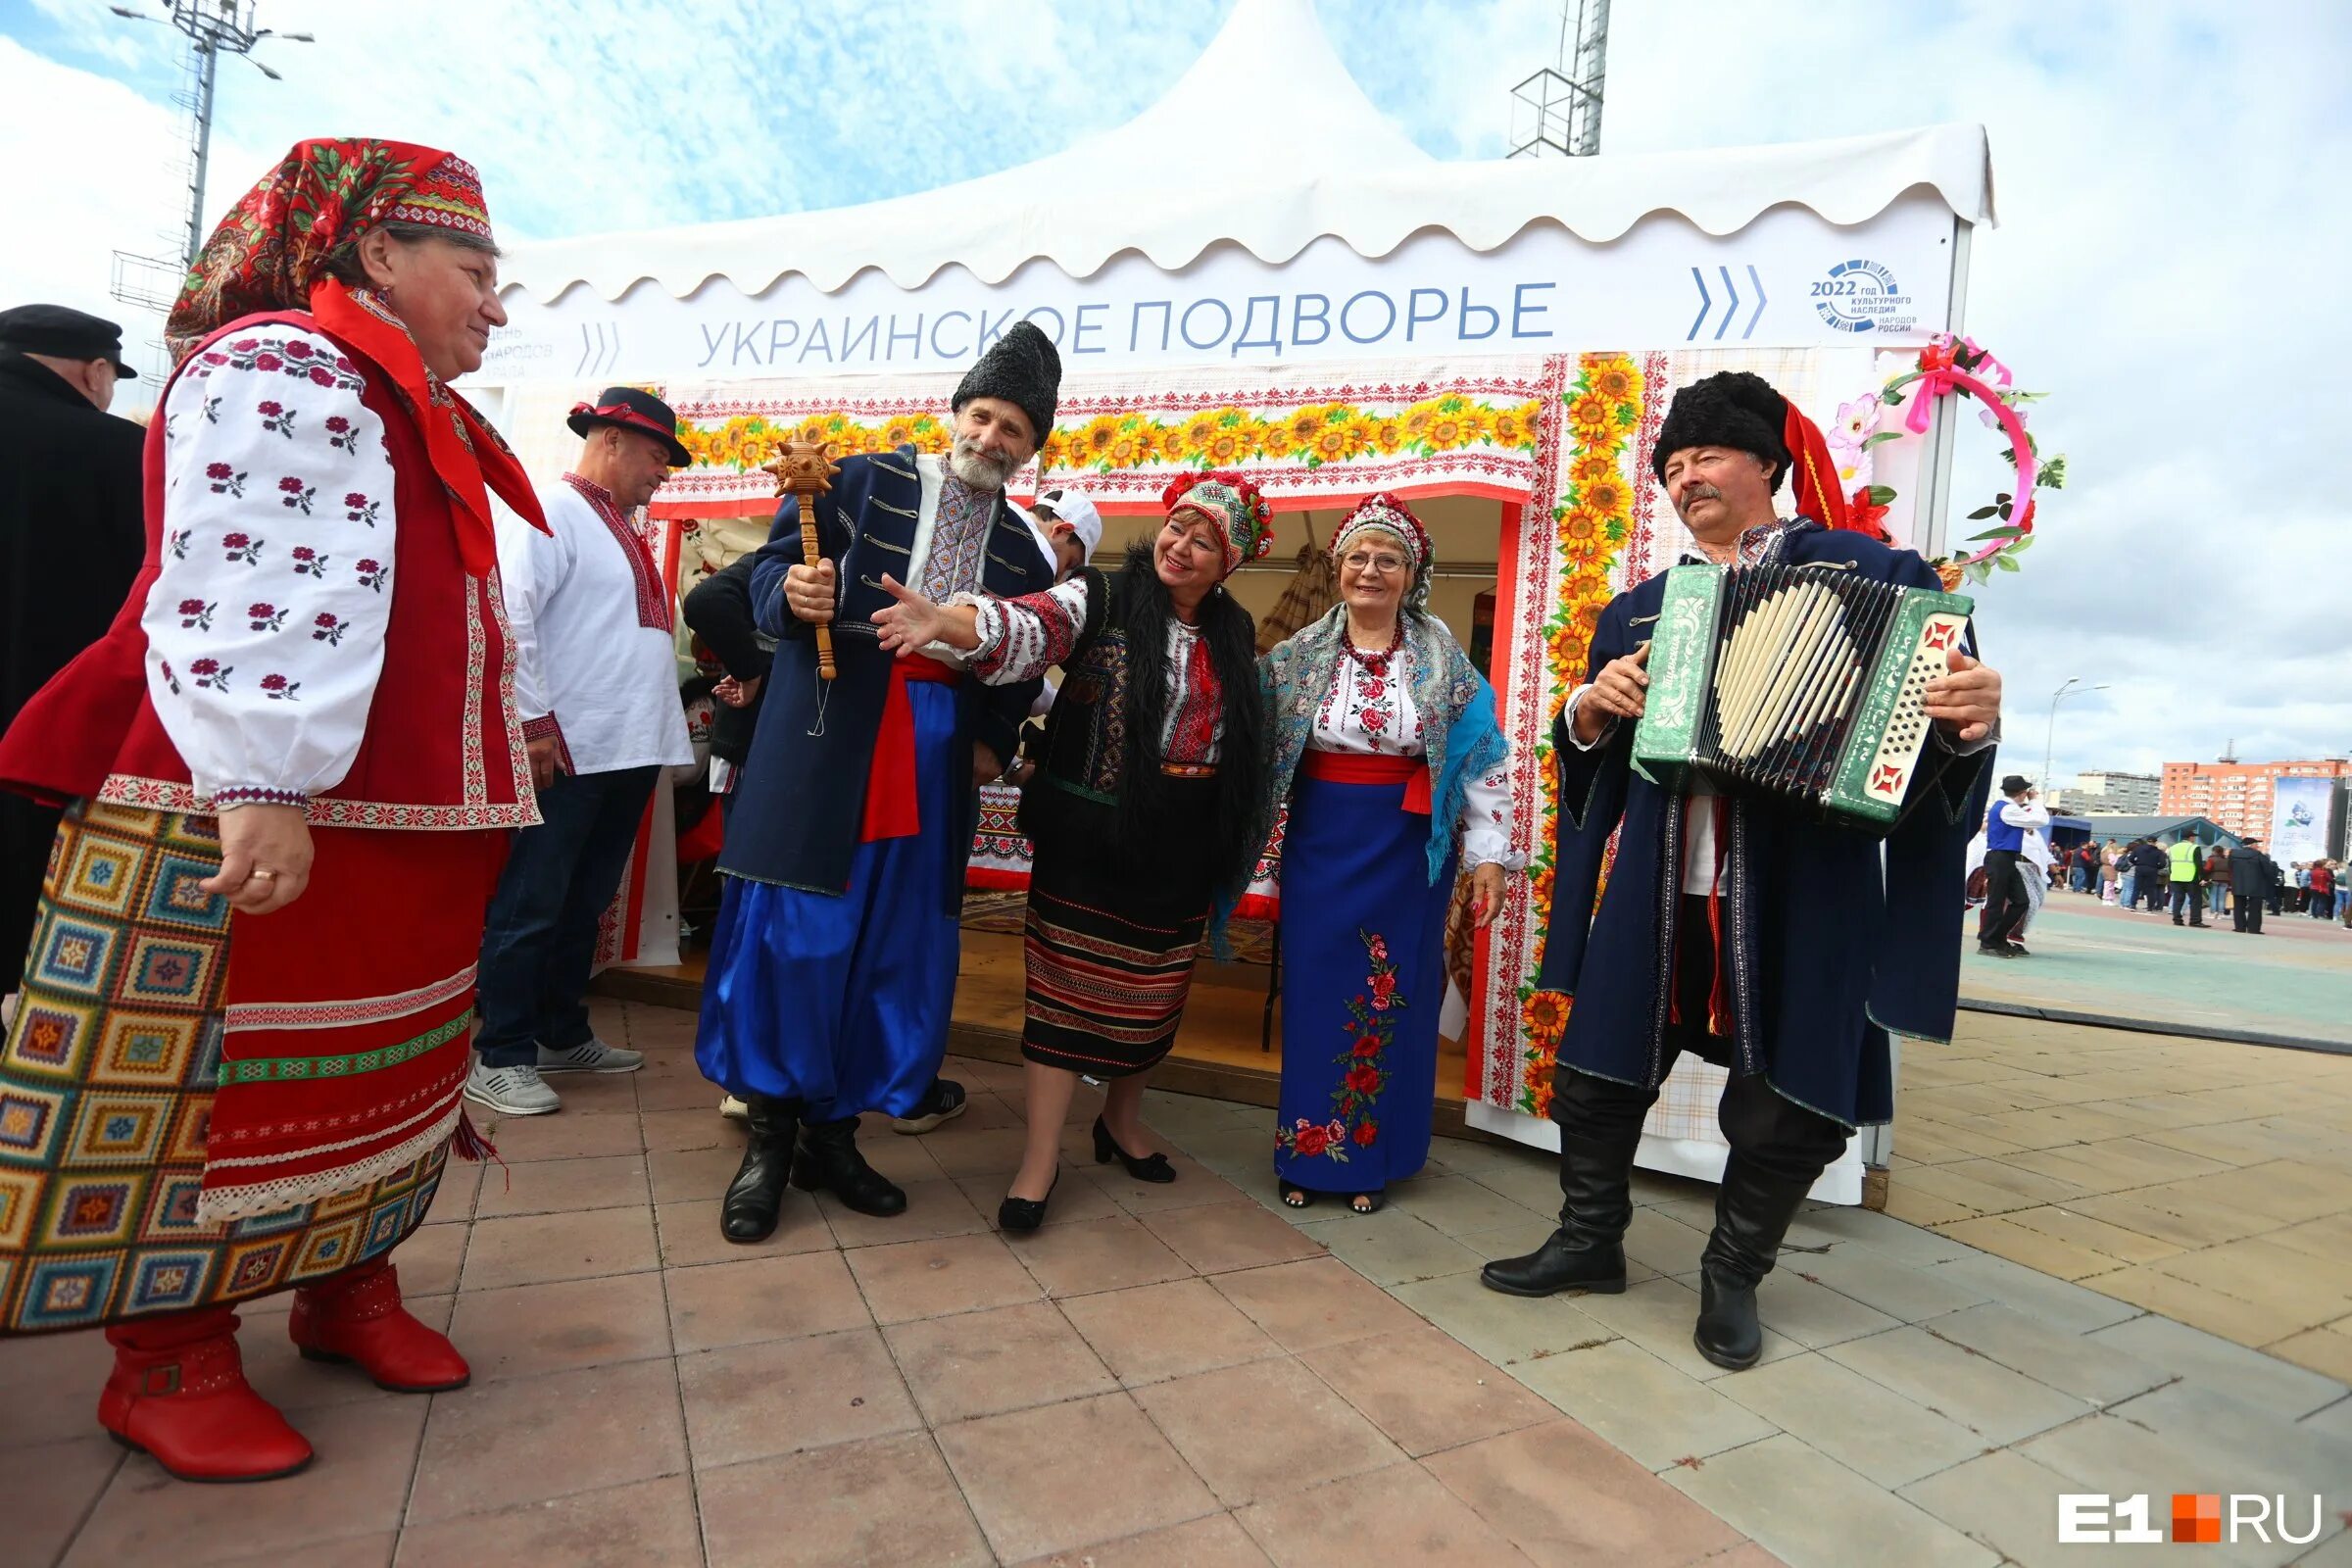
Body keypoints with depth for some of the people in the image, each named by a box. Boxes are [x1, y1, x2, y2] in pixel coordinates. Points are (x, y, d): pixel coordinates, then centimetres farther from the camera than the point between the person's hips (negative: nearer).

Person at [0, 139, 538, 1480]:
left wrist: (514, 729, 27)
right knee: (215, 1076, 1)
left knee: (388, 1066, 15)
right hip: (253, 816, -9)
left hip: (403, 821, 10)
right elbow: (248, 589, -23)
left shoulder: (414, 412, 21)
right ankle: (171, 1361, 18)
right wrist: (260, 784, -30)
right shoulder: (280, 368, -10)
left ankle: (350, 1287, 31)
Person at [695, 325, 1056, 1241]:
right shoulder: (865, 480, 4)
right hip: (828, 737, -3)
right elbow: (770, 565, 3)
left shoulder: (1021, 549, 13)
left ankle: (831, 1134, 20)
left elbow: (1024, 667, 19)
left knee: (899, 947, 5)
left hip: (938, 753, 4)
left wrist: (994, 741, 5)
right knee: (792, 928, -3)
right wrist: (791, 592, -19)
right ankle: (769, 1136, 14)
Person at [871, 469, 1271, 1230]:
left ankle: (1122, 1118, 38)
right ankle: (1042, 1158, 13)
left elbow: (1247, 734, 17)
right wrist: (944, 620, -44)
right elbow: (1026, 627, -24)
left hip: (1180, 848, 5)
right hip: (1090, 833, -4)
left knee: (1152, 991, 15)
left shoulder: (1235, 634, 9)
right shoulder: (1100, 601, -6)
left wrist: (1237, 840, 15)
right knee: (1068, 987, 0)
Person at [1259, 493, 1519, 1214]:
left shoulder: (1442, 657, -1)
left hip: (1407, 847, -1)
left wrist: (1488, 855, -4)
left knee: (1392, 998, 7)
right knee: (1314, 992, 7)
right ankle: (1307, 1152, 23)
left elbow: (1482, 759, -1)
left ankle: (1372, 1158, 23)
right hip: (1320, 843, 1)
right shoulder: (1298, 654, 2)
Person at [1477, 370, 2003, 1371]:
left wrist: (1972, 718, -24)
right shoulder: (1639, 609, 16)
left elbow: (1934, 716, -2)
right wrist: (1587, 713, -4)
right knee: (1598, 1066, 11)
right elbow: (1588, 757, 17)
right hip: (1659, 891, 4)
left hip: (1801, 895, -4)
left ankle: (1733, 1276, 31)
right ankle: (1589, 1241, 33)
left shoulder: (1863, 571, 2)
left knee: (1787, 1104, 6)